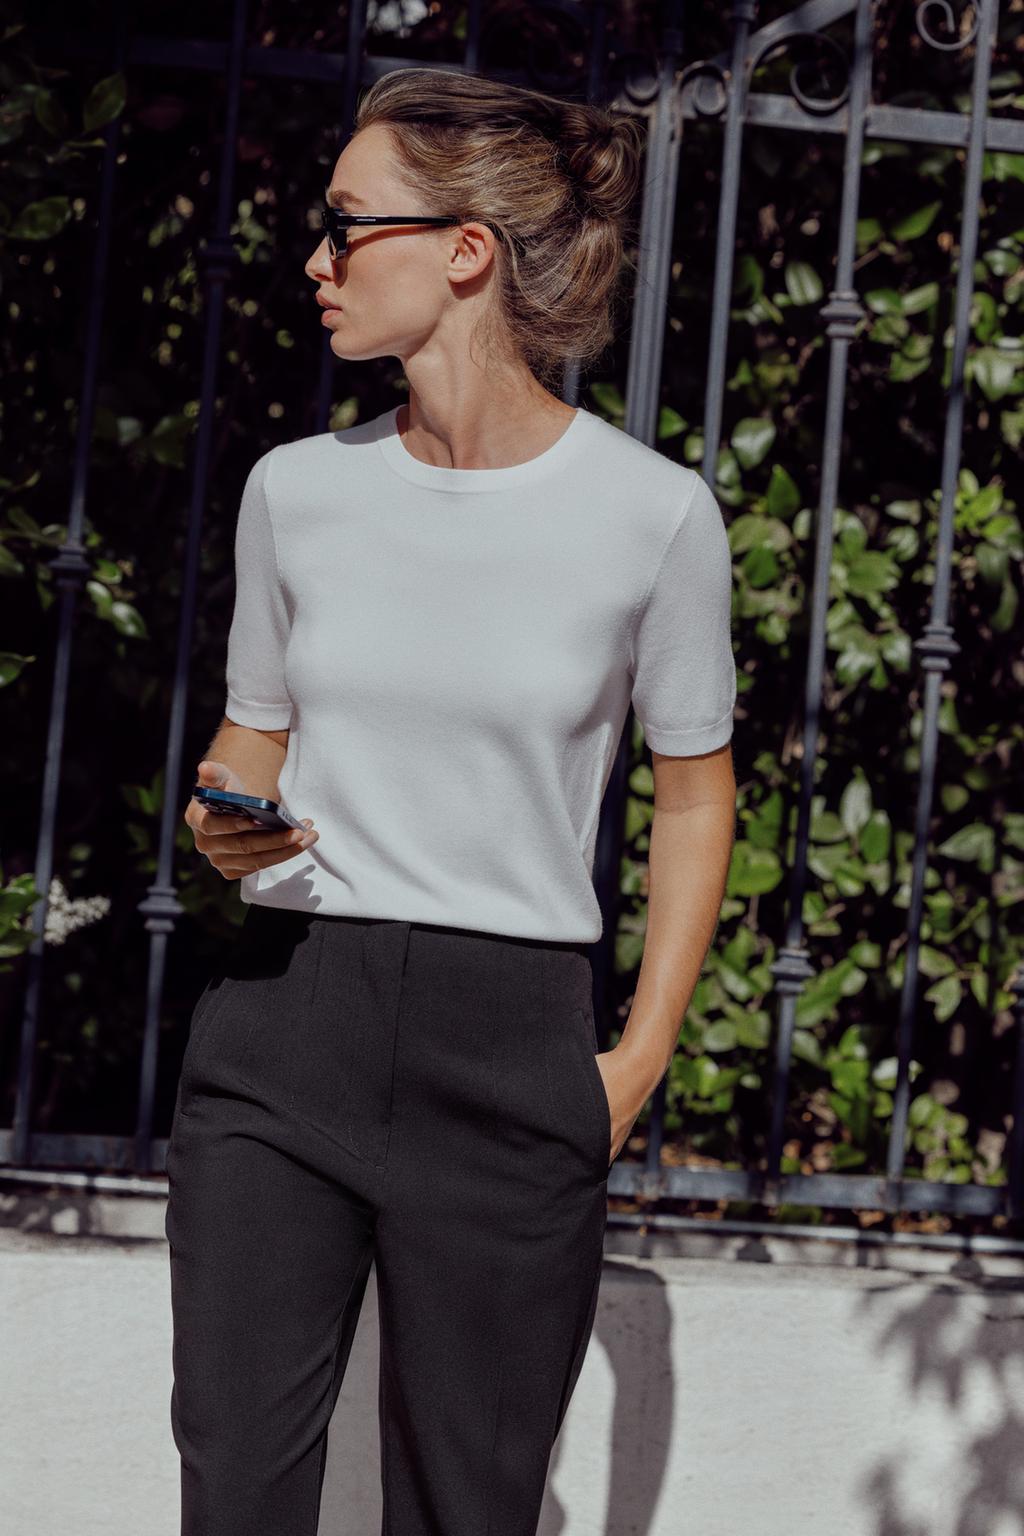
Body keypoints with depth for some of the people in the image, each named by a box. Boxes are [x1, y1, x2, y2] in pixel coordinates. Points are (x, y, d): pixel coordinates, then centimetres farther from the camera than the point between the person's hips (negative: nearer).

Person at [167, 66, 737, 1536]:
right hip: (282, 1015, 3)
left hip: (511, 1044, -2)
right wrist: (226, 825, -5)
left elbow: (695, 793, 7)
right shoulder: (298, 488, 6)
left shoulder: (652, 512, -4)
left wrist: (642, 1059, 1)